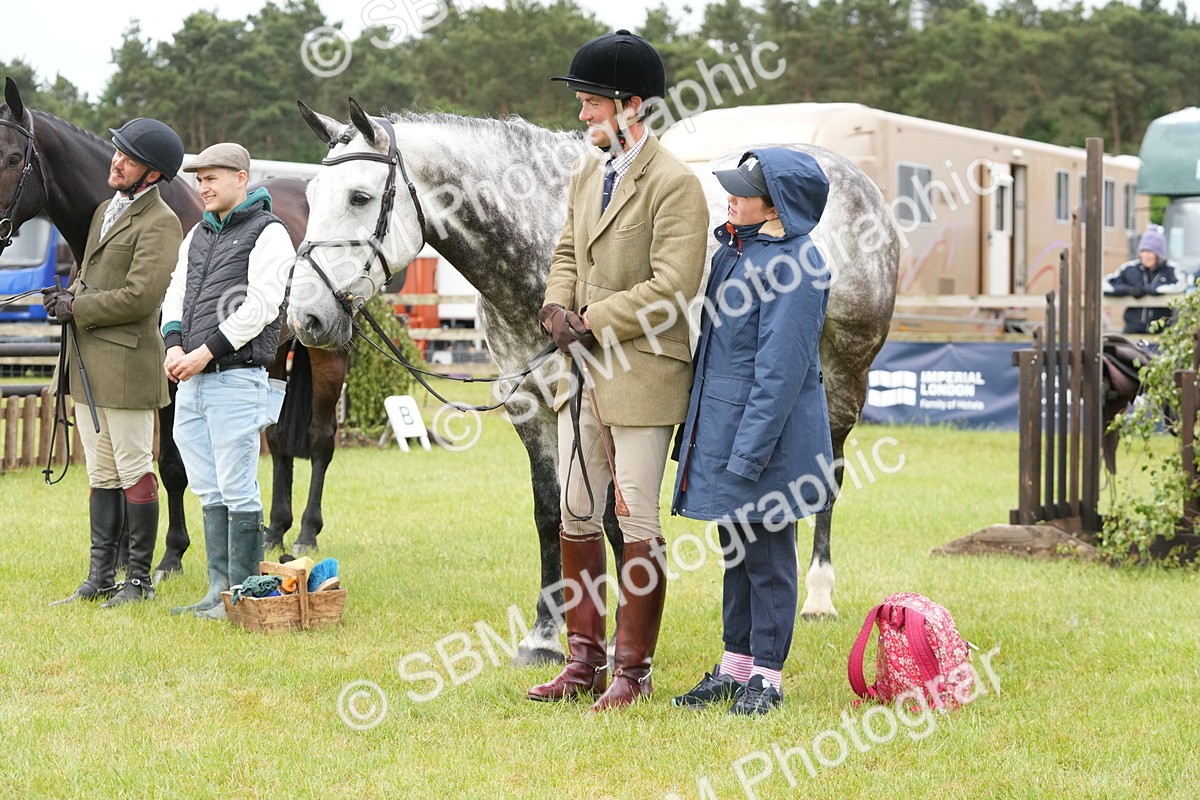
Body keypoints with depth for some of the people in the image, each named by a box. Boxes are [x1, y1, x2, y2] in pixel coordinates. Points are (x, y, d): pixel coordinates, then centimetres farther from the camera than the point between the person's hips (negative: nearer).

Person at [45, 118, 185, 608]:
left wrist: (78, 308, -12)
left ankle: (139, 579, 6)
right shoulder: (106, 210, 17)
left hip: (125, 363, -9)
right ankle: (100, 577, 18)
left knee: (134, 472, -1)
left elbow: (139, 296, -20)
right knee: (101, 475, 12)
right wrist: (67, 296, 4)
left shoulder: (159, 223, -12)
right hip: (86, 363, 9)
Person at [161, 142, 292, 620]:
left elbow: (260, 305, -15)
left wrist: (207, 350, -18)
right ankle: (219, 591, 16)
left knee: (237, 491, -5)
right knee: (209, 492, 10)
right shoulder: (198, 234, 19)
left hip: (236, 379, -8)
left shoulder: (268, 234, -5)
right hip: (191, 383, 8)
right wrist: (174, 344, -4)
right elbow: (176, 293, 15)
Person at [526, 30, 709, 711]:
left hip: (642, 373, -8)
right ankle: (585, 660, 19)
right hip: (582, 371, 8)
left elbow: (672, 287, -20)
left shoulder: (676, 184, -13)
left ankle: (634, 670, 8)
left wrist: (593, 322, -15)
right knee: (577, 516, 10)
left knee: (638, 521, -1)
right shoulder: (588, 172, 13)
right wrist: (557, 307, 0)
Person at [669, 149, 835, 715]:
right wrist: (699, 433, 18)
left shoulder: (794, 266, -18)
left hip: (768, 434, -9)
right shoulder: (733, 250, 10)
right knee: (734, 550, 16)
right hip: (722, 427, 9)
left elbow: (781, 369, -21)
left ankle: (766, 677, 11)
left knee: (767, 556, 2)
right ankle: (734, 667, 25)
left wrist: (749, 452, -22)